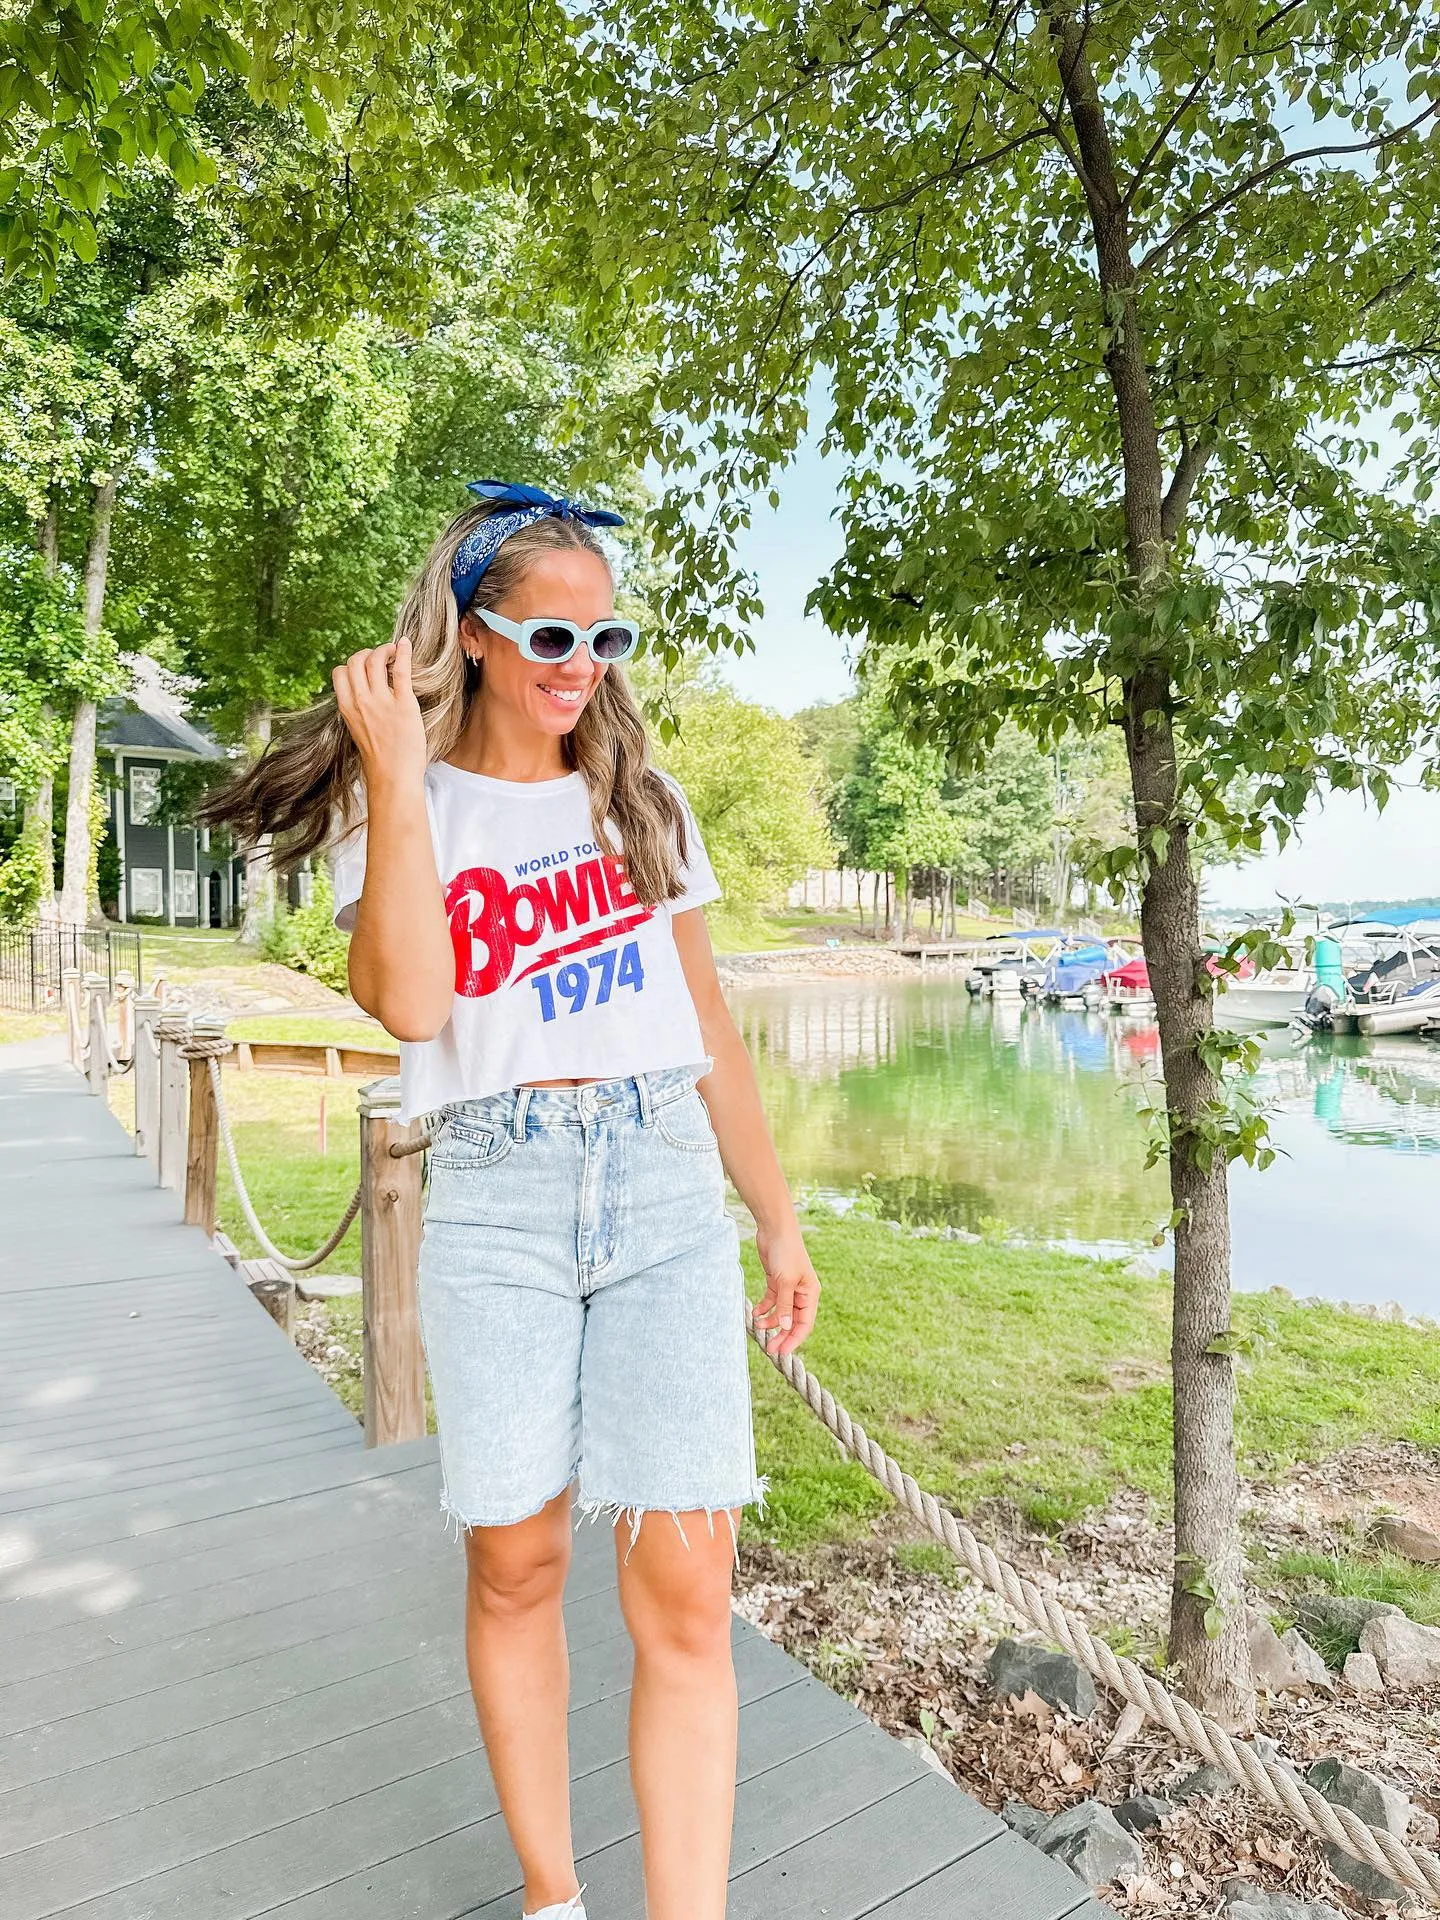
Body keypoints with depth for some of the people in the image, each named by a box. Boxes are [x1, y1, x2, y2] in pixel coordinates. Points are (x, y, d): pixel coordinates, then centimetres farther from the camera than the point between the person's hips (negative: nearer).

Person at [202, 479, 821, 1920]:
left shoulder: (642, 802, 13)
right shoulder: (404, 806, 5)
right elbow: (411, 1004, -15)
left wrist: (778, 1220, 12)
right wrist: (397, 777, -13)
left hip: (667, 1188, 2)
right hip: (494, 1206, -1)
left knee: (684, 1593, -4)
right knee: (514, 1567, 11)